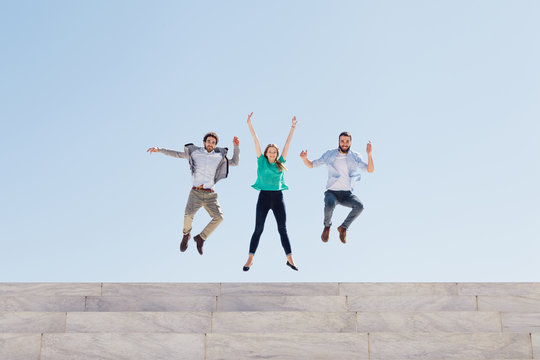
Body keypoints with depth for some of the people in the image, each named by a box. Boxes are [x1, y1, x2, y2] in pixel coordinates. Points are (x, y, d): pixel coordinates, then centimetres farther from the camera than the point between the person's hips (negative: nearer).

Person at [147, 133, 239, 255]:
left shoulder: (219, 157, 10)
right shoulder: (195, 153, 8)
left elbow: (235, 162, 13)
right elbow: (176, 154, 11)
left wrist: (236, 146, 1)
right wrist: (159, 150, 4)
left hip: (210, 195, 2)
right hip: (196, 193, -1)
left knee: (219, 217, -19)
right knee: (189, 215, -24)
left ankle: (201, 238, 2)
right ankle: (186, 235, 8)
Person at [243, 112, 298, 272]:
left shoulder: (280, 163, 8)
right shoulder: (262, 162, 3)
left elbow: (287, 144, 6)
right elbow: (256, 142, -2)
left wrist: (293, 128, 5)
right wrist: (249, 125, -5)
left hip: (278, 198, 2)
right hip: (264, 197, -2)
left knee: (282, 229, 4)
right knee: (258, 229, -1)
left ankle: (290, 259, 7)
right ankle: (250, 259, 2)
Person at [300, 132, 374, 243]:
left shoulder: (355, 157, 6)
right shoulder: (330, 155, 4)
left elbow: (370, 170, -2)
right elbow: (311, 165, 9)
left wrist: (369, 154, -17)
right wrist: (304, 158, -14)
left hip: (347, 194, 1)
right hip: (332, 192, -1)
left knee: (359, 206, -30)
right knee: (330, 204, -36)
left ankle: (343, 227, -3)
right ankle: (327, 226, -3)